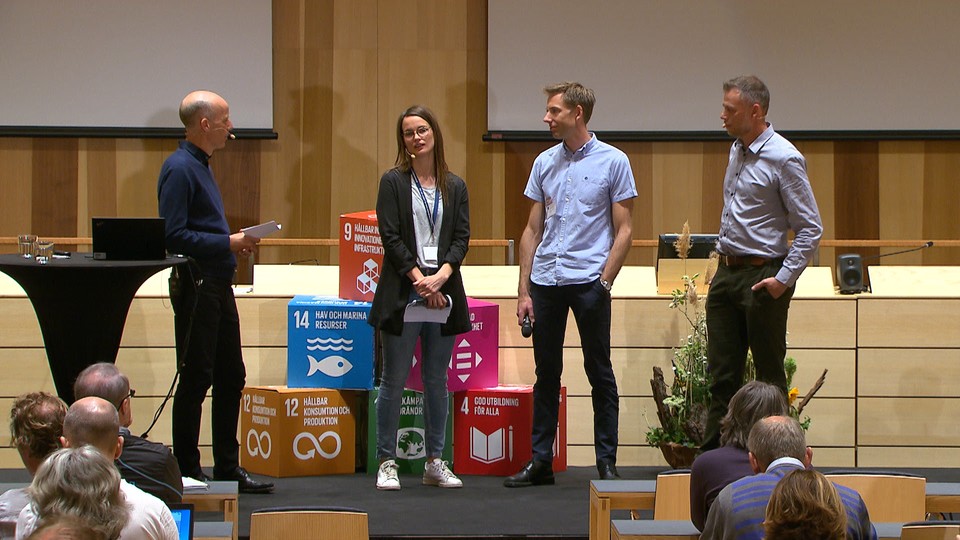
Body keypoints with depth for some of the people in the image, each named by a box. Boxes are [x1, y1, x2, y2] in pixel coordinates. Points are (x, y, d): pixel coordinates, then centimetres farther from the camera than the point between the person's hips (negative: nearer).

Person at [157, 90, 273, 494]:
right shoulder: (179, 169, -15)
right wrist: (227, 243, -18)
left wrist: (236, 242, 8)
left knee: (231, 378, 13)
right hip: (196, 286, -10)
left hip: (218, 286, 10)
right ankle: (187, 472, 4)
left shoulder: (201, 165, 16)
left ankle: (228, 467, 20)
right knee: (195, 380, -3)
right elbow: (174, 236, -22)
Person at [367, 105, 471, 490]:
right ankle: (387, 462, 4)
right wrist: (420, 280, -12)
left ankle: (435, 462, 14)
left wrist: (440, 276, -11)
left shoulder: (454, 186, 11)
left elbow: (461, 238, 4)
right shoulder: (394, 182, 2)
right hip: (403, 290, -3)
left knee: (437, 380, 8)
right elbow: (391, 237, -5)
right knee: (394, 380, 0)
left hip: (443, 290, 3)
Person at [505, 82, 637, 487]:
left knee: (600, 373, 2)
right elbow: (533, 230, 13)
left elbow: (623, 230, -3)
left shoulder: (613, 162, -2)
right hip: (546, 281, 4)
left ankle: (606, 462, 7)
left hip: (588, 281, -4)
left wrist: (605, 282, -13)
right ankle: (541, 461, 14)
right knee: (546, 374, 9)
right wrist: (524, 290, 7)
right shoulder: (545, 163, 11)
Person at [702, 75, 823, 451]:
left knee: (770, 376, 2)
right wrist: (725, 258, 16)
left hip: (762, 278, -8)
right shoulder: (737, 151, 10)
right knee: (722, 374, 9)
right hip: (726, 272, 8)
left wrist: (783, 280, -18)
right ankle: (712, 456, 13)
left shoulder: (784, 159, -15)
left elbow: (811, 229, -15)